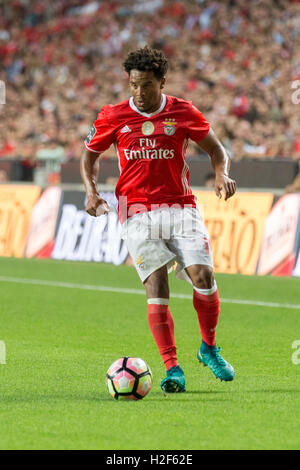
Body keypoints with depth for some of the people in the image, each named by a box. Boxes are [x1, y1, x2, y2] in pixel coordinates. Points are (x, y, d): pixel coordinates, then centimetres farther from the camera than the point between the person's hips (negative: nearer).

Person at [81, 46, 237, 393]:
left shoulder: (183, 113, 3)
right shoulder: (113, 117, 3)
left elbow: (215, 148, 14)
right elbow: (89, 155, 15)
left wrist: (222, 175, -6)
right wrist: (91, 190, -2)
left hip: (180, 207, 1)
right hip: (137, 214, 0)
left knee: (203, 276, -14)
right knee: (156, 287, -13)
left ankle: (209, 348, 10)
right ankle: (172, 369, -11)